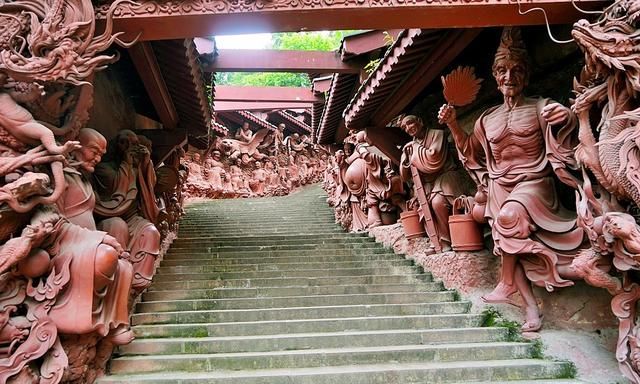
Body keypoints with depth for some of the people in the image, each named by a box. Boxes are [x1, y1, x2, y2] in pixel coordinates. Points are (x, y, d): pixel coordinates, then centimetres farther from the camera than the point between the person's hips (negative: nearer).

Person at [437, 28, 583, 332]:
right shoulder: (488, 119, 10)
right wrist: (452, 124, 6)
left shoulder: (540, 108, -1)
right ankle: (531, 307, 10)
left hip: (533, 183, -4)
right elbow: (471, 149, 19)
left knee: (509, 216, -34)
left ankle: (507, 283, -12)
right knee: (506, 244, -2)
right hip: (500, 188, 5)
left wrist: (565, 119, -40)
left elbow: (560, 137, -17)